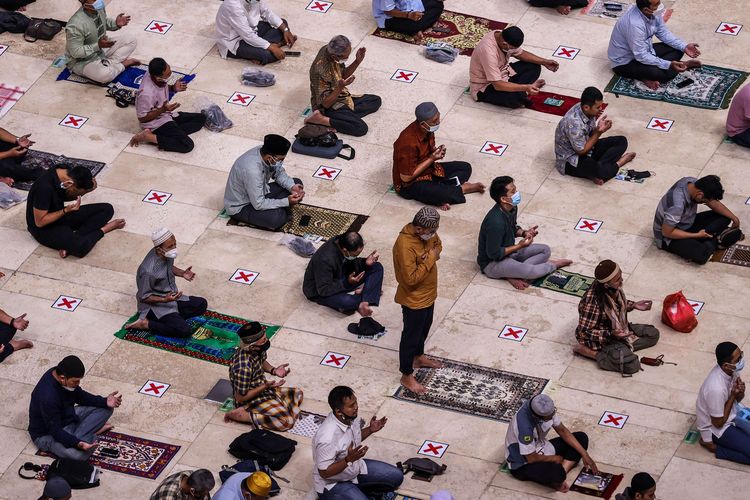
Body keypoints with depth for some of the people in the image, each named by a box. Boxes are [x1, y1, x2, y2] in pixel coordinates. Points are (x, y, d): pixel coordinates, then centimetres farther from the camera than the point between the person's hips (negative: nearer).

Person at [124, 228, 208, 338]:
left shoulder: (168, 254, -9)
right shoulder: (149, 271, -33)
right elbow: (143, 297, -21)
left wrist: (182, 273, -3)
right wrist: (165, 300, -33)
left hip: (171, 296, 8)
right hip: (154, 304, -8)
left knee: (202, 304, 2)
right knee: (184, 330, -22)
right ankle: (145, 323, -9)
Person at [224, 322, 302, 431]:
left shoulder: (257, 350, -11)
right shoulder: (244, 367, -35)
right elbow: (240, 397, -25)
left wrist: (273, 370, -6)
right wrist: (265, 386, -26)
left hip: (262, 389, 9)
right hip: (250, 401, -9)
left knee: (297, 394, 14)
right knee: (287, 421, -19)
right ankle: (242, 415, -10)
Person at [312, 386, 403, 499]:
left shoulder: (351, 417, -11)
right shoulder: (327, 438, -37)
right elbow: (324, 472, -27)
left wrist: (370, 430, -6)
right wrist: (349, 459, -38)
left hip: (355, 468, 8)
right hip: (333, 483, -8)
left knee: (396, 476, 6)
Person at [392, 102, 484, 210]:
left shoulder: (428, 130, -6)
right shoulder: (409, 142, -31)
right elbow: (406, 177, -26)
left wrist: (437, 152, -10)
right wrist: (432, 158, -21)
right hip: (410, 184, -9)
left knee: (465, 168, 4)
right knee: (443, 194, -33)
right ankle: (463, 188, -3)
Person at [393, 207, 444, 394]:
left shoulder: (427, 232, -11)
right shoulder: (405, 245, -36)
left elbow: (438, 243, 10)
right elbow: (411, 278, -34)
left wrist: (433, 253, -13)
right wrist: (430, 260, -28)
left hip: (428, 294, 8)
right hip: (414, 299, -8)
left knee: (424, 327, 29)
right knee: (411, 335, 10)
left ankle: (418, 357, 54)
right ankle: (407, 376, 27)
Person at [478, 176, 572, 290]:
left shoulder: (512, 208, -6)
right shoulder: (496, 222, -33)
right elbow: (494, 254, -26)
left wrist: (524, 233, -7)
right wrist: (519, 246, -22)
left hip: (508, 250, 9)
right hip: (492, 263, -9)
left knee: (545, 250, 5)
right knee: (530, 271, -29)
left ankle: (514, 273, -8)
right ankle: (553, 265, 3)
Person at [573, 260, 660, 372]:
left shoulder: (614, 289, -10)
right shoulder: (591, 301, -34)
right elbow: (584, 332, -25)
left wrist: (633, 305, 0)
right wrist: (611, 334, -33)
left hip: (619, 328, 8)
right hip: (601, 339, -8)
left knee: (653, 333, 4)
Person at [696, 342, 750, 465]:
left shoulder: (730, 371, -12)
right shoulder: (717, 389, -37)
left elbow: (737, 399, 6)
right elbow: (718, 423, -24)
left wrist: (740, 392, -19)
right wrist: (733, 395, -24)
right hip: (717, 429, -9)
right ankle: (714, 446, -2)